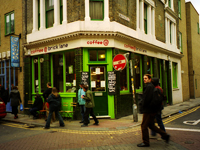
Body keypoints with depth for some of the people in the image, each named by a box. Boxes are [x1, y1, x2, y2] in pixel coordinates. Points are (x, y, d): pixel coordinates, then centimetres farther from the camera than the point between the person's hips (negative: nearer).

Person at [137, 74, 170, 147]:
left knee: (144, 126, 0)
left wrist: (143, 107, -7)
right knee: (151, 125, 19)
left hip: (148, 110, -10)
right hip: (152, 110, 10)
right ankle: (165, 135, 22)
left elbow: (147, 98, -22)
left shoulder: (149, 87, -17)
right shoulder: (152, 86, 14)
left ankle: (145, 142, 10)